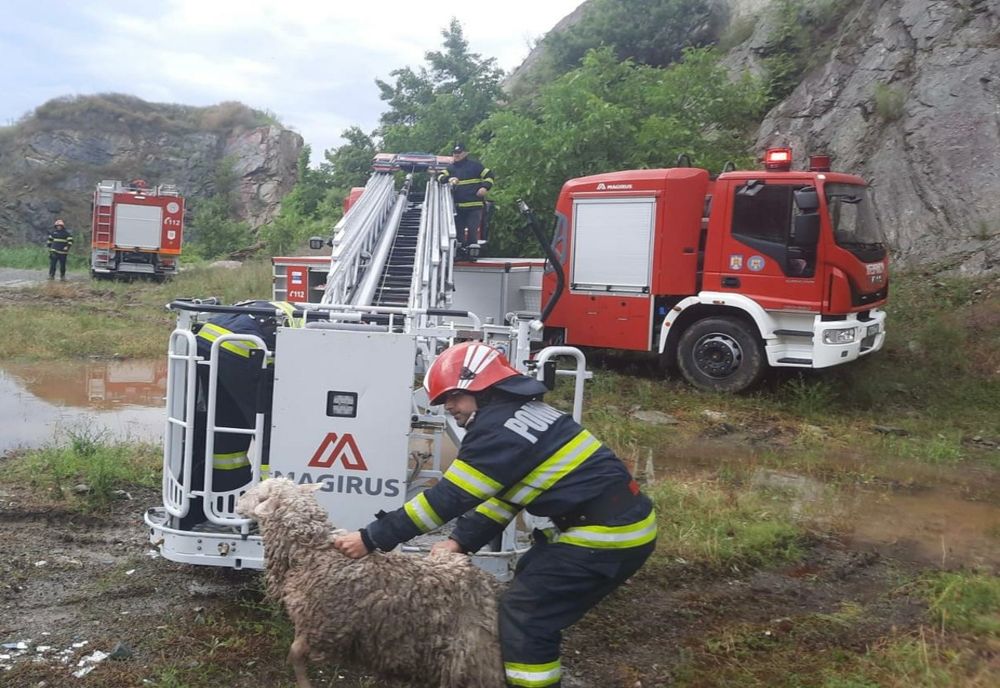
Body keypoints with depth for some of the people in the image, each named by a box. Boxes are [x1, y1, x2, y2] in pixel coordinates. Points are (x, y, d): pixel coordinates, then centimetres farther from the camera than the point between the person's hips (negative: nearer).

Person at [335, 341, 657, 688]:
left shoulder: (498, 426, -16)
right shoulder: (520, 413, 14)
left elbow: (448, 498, -17)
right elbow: (503, 497, 17)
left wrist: (372, 538, -12)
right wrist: (459, 542, 7)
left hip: (608, 534, -10)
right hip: (620, 518, 10)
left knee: (525, 615, -4)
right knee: (529, 590, 18)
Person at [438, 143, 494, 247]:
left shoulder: (475, 165, 3)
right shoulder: (451, 167, 14)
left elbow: (489, 175, 3)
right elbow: (440, 176, 2)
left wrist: (485, 187, -14)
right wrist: (449, 179, -19)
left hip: (474, 205, -4)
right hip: (458, 206, 4)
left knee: (472, 231, -11)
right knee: (458, 231, 8)